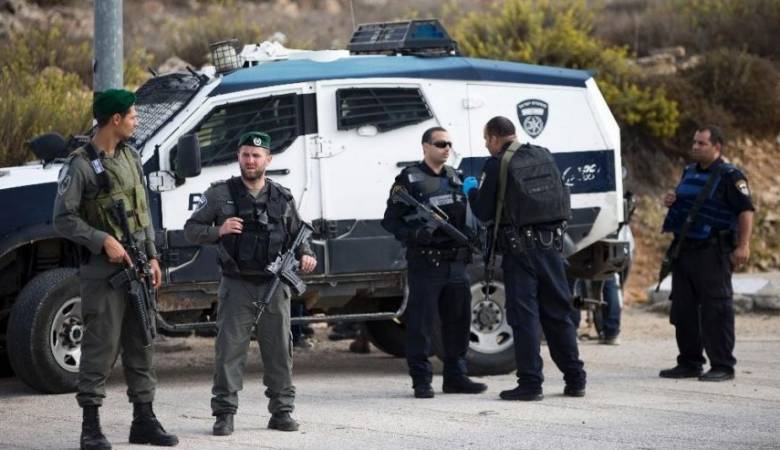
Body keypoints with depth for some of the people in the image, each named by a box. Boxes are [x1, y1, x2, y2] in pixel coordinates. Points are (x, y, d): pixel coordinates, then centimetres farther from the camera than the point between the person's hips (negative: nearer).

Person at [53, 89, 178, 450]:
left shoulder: (131, 157, 11)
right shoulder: (81, 166, -12)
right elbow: (63, 218, -13)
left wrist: (152, 256, 12)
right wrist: (104, 241, -21)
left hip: (136, 266, 7)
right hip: (103, 268, -7)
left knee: (141, 343, 10)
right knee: (101, 345, -6)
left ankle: (144, 420, 17)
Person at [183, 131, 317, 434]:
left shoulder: (283, 198, 9)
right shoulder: (220, 194, 1)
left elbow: (297, 234, 20)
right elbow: (191, 230, 3)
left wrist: (306, 254, 0)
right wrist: (218, 231, -15)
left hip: (274, 287, 2)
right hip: (236, 286, -2)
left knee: (279, 350, 5)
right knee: (229, 350, -4)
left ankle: (281, 412, 14)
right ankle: (224, 414, 0)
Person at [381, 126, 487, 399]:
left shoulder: (455, 178, 17)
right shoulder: (409, 180, -2)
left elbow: (466, 217, 25)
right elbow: (391, 220, -6)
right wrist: (415, 234, -22)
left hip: (456, 262, 6)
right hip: (425, 263, -6)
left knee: (459, 320, 9)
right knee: (420, 322, -4)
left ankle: (455, 376, 19)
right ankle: (421, 381, 0)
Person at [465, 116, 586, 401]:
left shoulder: (497, 166, -7)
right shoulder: (545, 157, 9)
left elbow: (484, 212, -3)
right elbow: (563, 200, 16)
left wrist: (471, 191, 15)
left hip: (519, 249, -5)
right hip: (551, 245, 5)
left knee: (524, 316, -2)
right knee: (558, 313, 11)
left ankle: (530, 383, -5)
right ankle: (575, 380, 13)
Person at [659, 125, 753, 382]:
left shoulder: (729, 176, -8)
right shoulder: (689, 173, 16)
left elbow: (746, 211, -14)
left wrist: (743, 245, -23)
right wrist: (670, 202, 8)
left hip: (713, 252, -8)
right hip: (684, 250, 8)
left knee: (716, 309, -6)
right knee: (683, 309, 10)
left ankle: (722, 366, -2)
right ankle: (689, 363, 19)